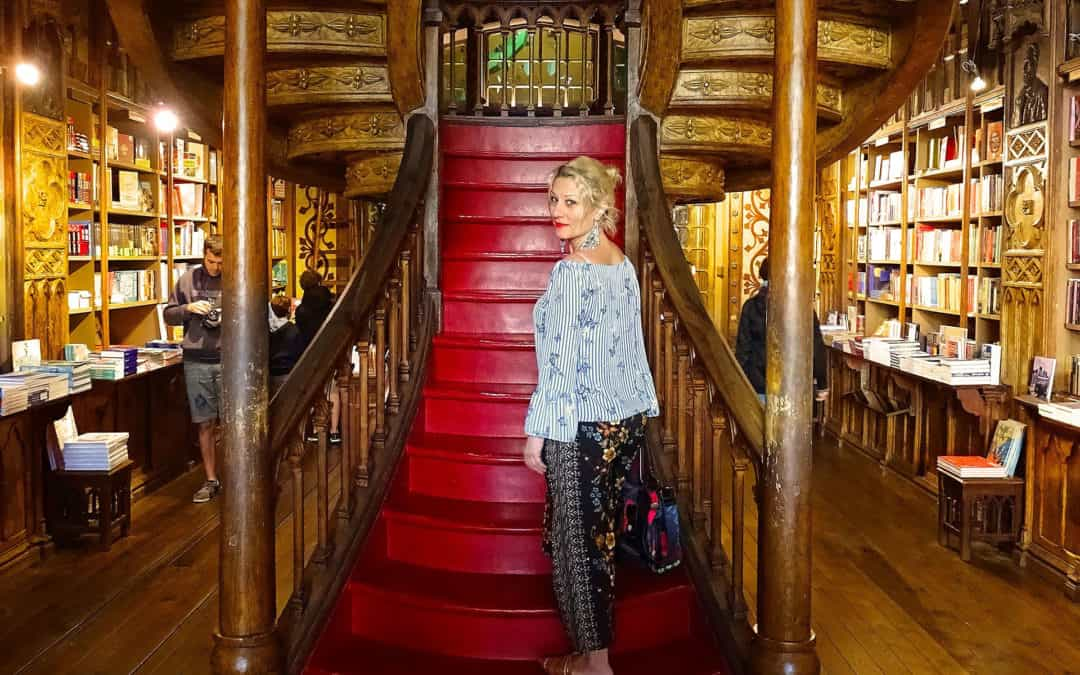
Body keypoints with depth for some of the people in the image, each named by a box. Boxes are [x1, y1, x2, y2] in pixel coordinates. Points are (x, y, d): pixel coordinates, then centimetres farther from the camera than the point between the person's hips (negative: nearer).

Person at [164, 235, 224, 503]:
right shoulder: (188, 279, 5)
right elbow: (169, 315, 10)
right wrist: (188, 308, -8)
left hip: (228, 360, -2)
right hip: (196, 362, 2)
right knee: (205, 424, 9)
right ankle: (211, 480, 20)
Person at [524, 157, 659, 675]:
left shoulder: (571, 270, -19)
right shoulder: (622, 264, 7)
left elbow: (561, 362, -19)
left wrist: (537, 431, -12)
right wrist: (642, 410, 20)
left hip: (583, 427, -8)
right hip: (626, 419, 8)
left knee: (578, 540, 6)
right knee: (598, 534, 18)